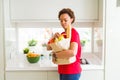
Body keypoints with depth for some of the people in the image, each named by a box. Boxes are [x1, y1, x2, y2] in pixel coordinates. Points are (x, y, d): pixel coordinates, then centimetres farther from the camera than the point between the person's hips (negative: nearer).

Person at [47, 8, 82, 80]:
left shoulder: (73, 33, -15)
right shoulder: (63, 34, 11)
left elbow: (73, 52, -33)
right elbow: (49, 48, 7)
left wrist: (55, 55, -21)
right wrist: (54, 37, -11)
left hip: (71, 72, -8)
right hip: (64, 71, 8)